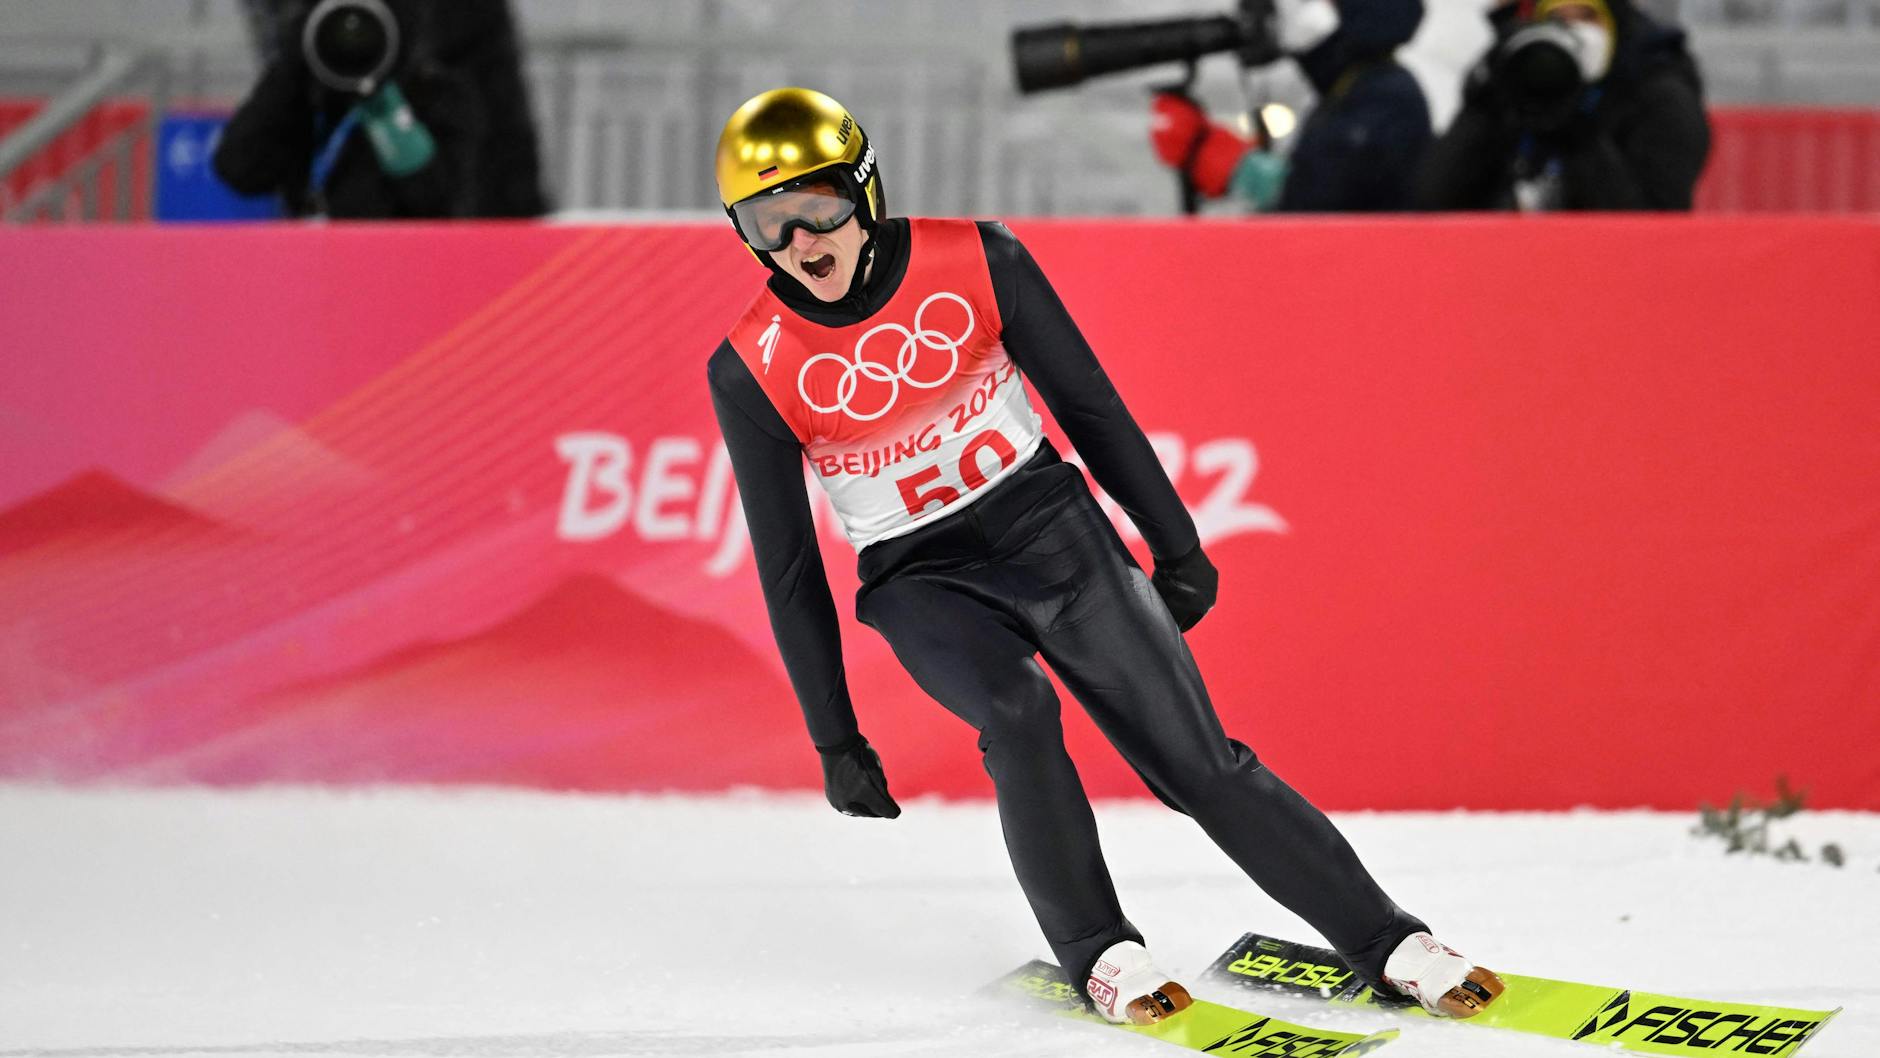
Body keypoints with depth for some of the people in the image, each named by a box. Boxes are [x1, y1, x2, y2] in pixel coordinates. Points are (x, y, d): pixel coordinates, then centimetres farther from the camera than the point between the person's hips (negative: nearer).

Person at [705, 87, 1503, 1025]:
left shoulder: (970, 260, -13)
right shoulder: (752, 371, -13)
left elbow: (1087, 402, 0)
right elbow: (787, 568, -4)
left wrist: (1174, 545, 7)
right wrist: (833, 737, -2)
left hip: (1049, 524, 1)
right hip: (920, 583, -1)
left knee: (1195, 754, -6)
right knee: (1017, 712, -31)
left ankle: (1391, 946, 0)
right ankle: (1098, 956, -15)